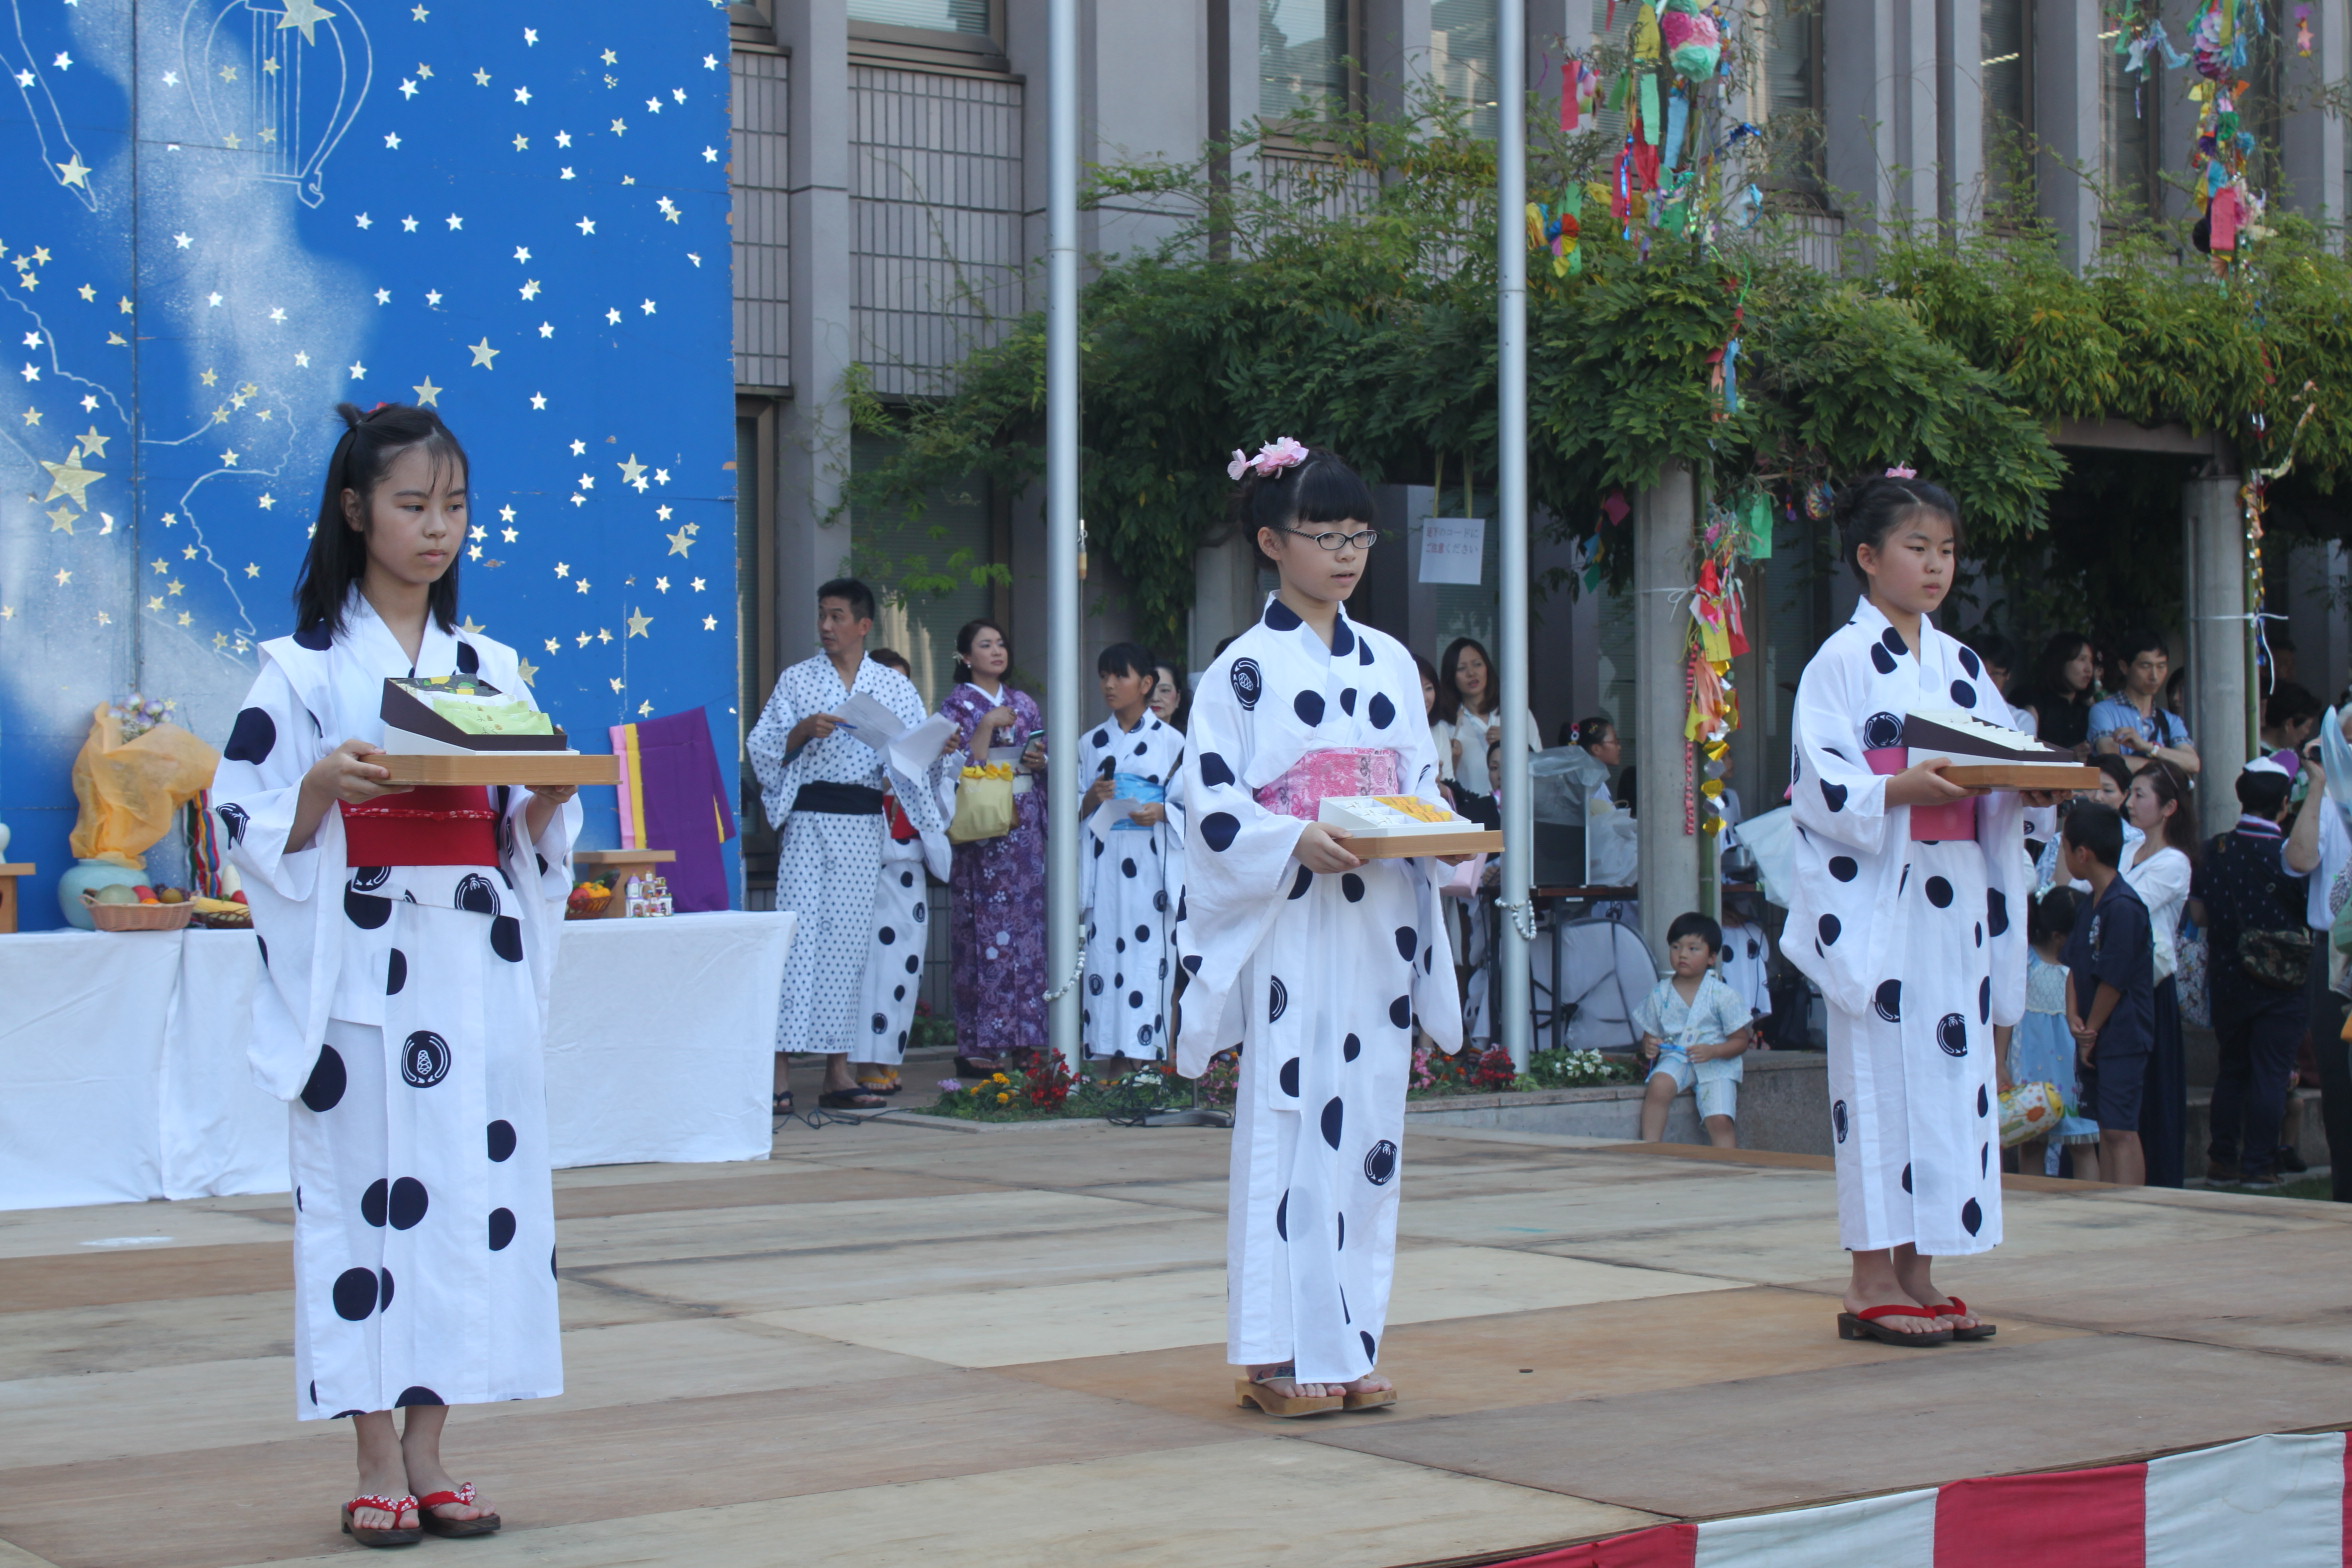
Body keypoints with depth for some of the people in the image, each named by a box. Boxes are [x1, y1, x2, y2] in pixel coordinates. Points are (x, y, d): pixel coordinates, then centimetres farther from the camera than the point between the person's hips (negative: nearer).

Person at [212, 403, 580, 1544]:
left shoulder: (493, 666, 13)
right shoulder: (304, 667, 1)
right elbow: (246, 822, -3)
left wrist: (550, 792, -5)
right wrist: (323, 786, -20)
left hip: (476, 971, 4)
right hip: (360, 974, -4)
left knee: (471, 1189, 2)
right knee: (366, 1190, -4)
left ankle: (427, 1451, 11)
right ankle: (377, 1463, 5)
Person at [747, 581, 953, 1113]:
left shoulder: (894, 685, 12)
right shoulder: (797, 679, 8)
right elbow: (760, 747, 4)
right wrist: (803, 731, -13)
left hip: (864, 823, 2)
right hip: (809, 816, -2)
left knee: (848, 945, 3)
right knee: (800, 937, -10)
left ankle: (838, 1073, 6)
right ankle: (780, 1074, -12)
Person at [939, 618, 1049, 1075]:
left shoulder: (1024, 703, 16)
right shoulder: (958, 705, 2)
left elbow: (1044, 757, 20)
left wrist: (1041, 760, -1)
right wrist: (989, 724, -13)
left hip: (1026, 828, 5)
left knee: (1028, 929, 2)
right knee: (986, 931, -8)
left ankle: (1025, 1038, 6)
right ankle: (980, 1044, -6)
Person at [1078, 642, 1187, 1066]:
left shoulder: (1170, 740, 6)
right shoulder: (1091, 742, 15)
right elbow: (1073, 807, 15)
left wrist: (1161, 812, -15)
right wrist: (1091, 798, -5)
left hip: (1151, 864, -3)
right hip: (1104, 863, 3)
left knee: (1149, 953, -9)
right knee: (1104, 949, -4)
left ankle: (1145, 1055, -7)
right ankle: (1112, 1055, -3)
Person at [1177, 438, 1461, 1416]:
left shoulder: (1390, 662, 14)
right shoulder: (1245, 668, -3)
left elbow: (1421, 782, 17)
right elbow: (1213, 803, -8)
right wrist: (1298, 843, -22)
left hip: (1378, 922, 5)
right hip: (1288, 926, -5)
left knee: (1369, 1124, 6)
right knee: (1289, 1123, -6)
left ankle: (1349, 1343, 13)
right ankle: (1279, 1355, -1)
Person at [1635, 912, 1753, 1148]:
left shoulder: (1722, 995, -4)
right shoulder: (1660, 994, 4)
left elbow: (1741, 1040, -2)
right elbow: (1649, 1034, 12)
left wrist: (1712, 1051, -20)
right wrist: (1649, 1046, -12)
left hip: (1716, 1065, -1)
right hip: (1675, 1059, 1)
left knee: (1720, 1120, -21)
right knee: (1659, 1085, -31)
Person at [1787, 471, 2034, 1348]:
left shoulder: (1960, 666, 16)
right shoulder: (1841, 661, -4)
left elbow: (1995, 775, 17)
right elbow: (1822, 785, -12)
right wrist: (1904, 790, -26)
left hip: (1955, 899, 7)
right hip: (1877, 901, -7)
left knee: (1949, 1071, 5)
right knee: (1882, 1076, -6)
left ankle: (1918, 1275, 12)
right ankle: (1872, 1283, -1)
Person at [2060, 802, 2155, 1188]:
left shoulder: (2123, 906, -18)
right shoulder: (2089, 906, 12)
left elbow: (2113, 979, -17)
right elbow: (2074, 967, 14)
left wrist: (2091, 1030, -8)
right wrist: (2073, 1016, -3)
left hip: (2121, 1037, -9)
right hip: (2095, 1039, 9)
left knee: (2120, 1130, -11)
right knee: (2105, 1129, 12)